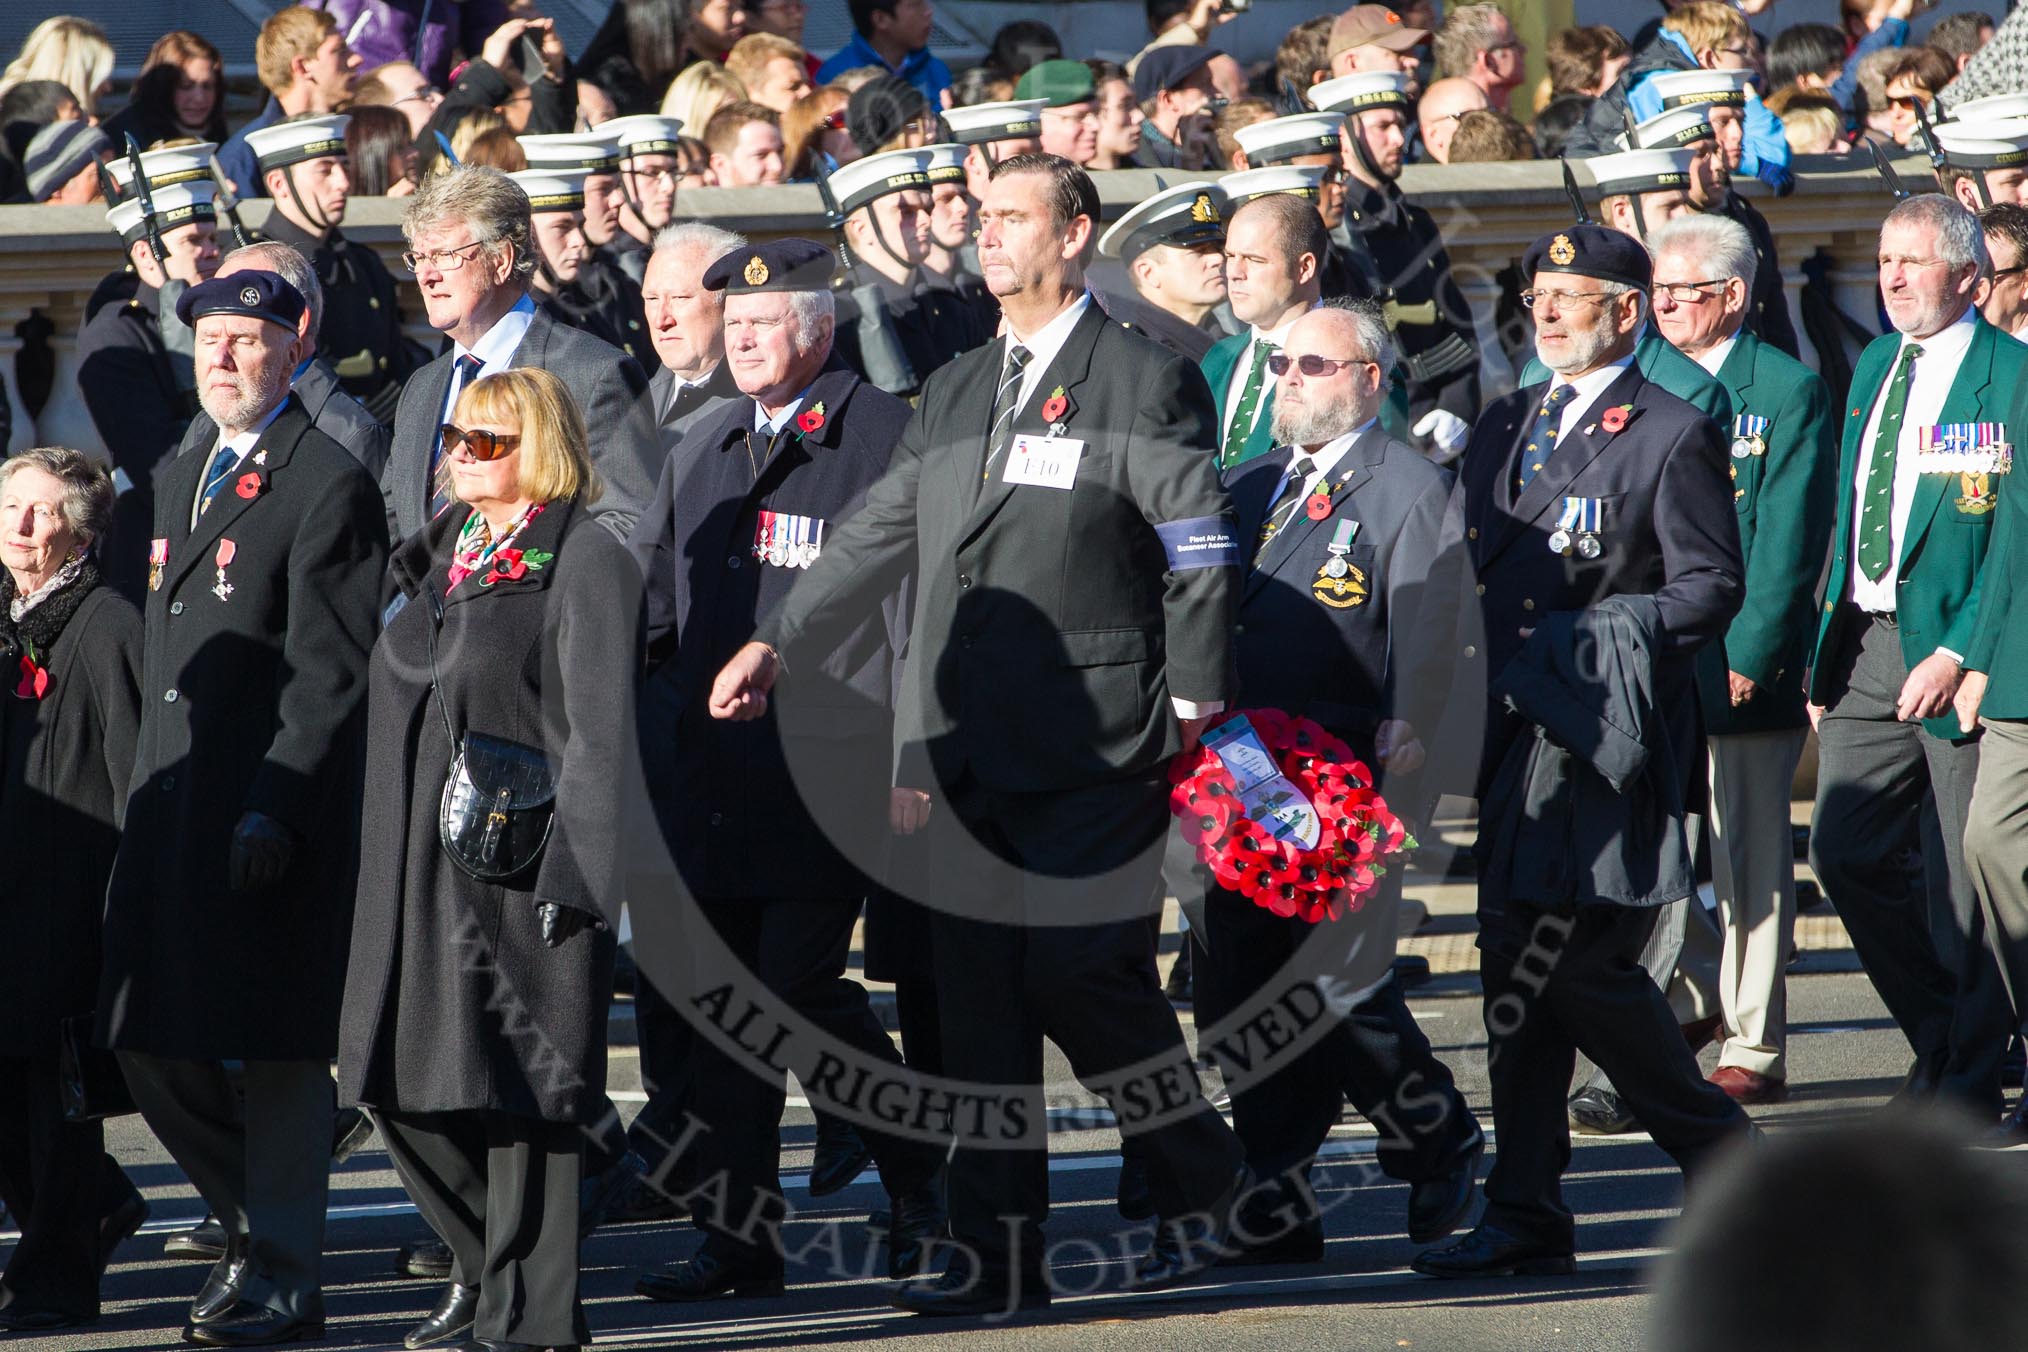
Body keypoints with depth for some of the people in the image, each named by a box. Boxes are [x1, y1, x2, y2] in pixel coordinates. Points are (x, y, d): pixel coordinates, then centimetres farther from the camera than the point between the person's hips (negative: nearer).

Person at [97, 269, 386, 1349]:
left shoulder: (328, 487, -8)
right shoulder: (181, 483, 19)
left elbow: (331, 674, -13)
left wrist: (276, 807, -19)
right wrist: (148, 793, 15)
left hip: (274, 815, -8)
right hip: (170, 805, 8)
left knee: (275, 1046, -4)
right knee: (149, 1044, 7)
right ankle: (255, 1225, 24)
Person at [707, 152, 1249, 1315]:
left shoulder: (1143, 383, -4)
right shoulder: (958, 392, 18)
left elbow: (1203, 551, -7)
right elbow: (881, 539, 17)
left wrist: (1192, 700, -9)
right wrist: (781, 644, 7)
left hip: (1093, 749, -7)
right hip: (969, 742, 7)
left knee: (1085, 978, -9)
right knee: (981, 1000, 3)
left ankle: (1201, 1180, 14)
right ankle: (1000, 1253, 6)